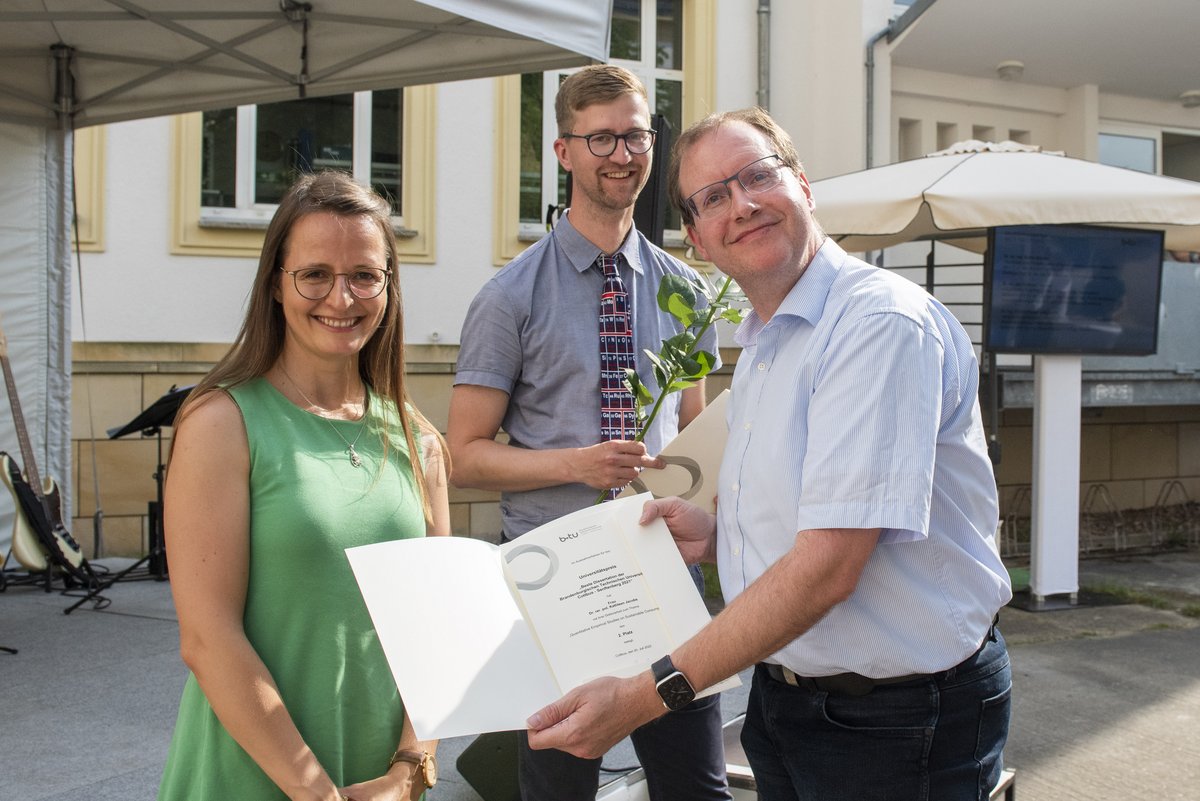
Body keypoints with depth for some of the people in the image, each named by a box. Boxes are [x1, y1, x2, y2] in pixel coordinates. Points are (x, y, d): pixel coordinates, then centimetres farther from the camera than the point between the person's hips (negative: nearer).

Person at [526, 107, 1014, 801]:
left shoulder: (884, 323, -21)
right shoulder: (762, 344, 10)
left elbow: (828, 566, -27)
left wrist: (645, 696, -26)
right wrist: (718, 535, -1)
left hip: (898, 719, -8)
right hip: (783, 699, 8)